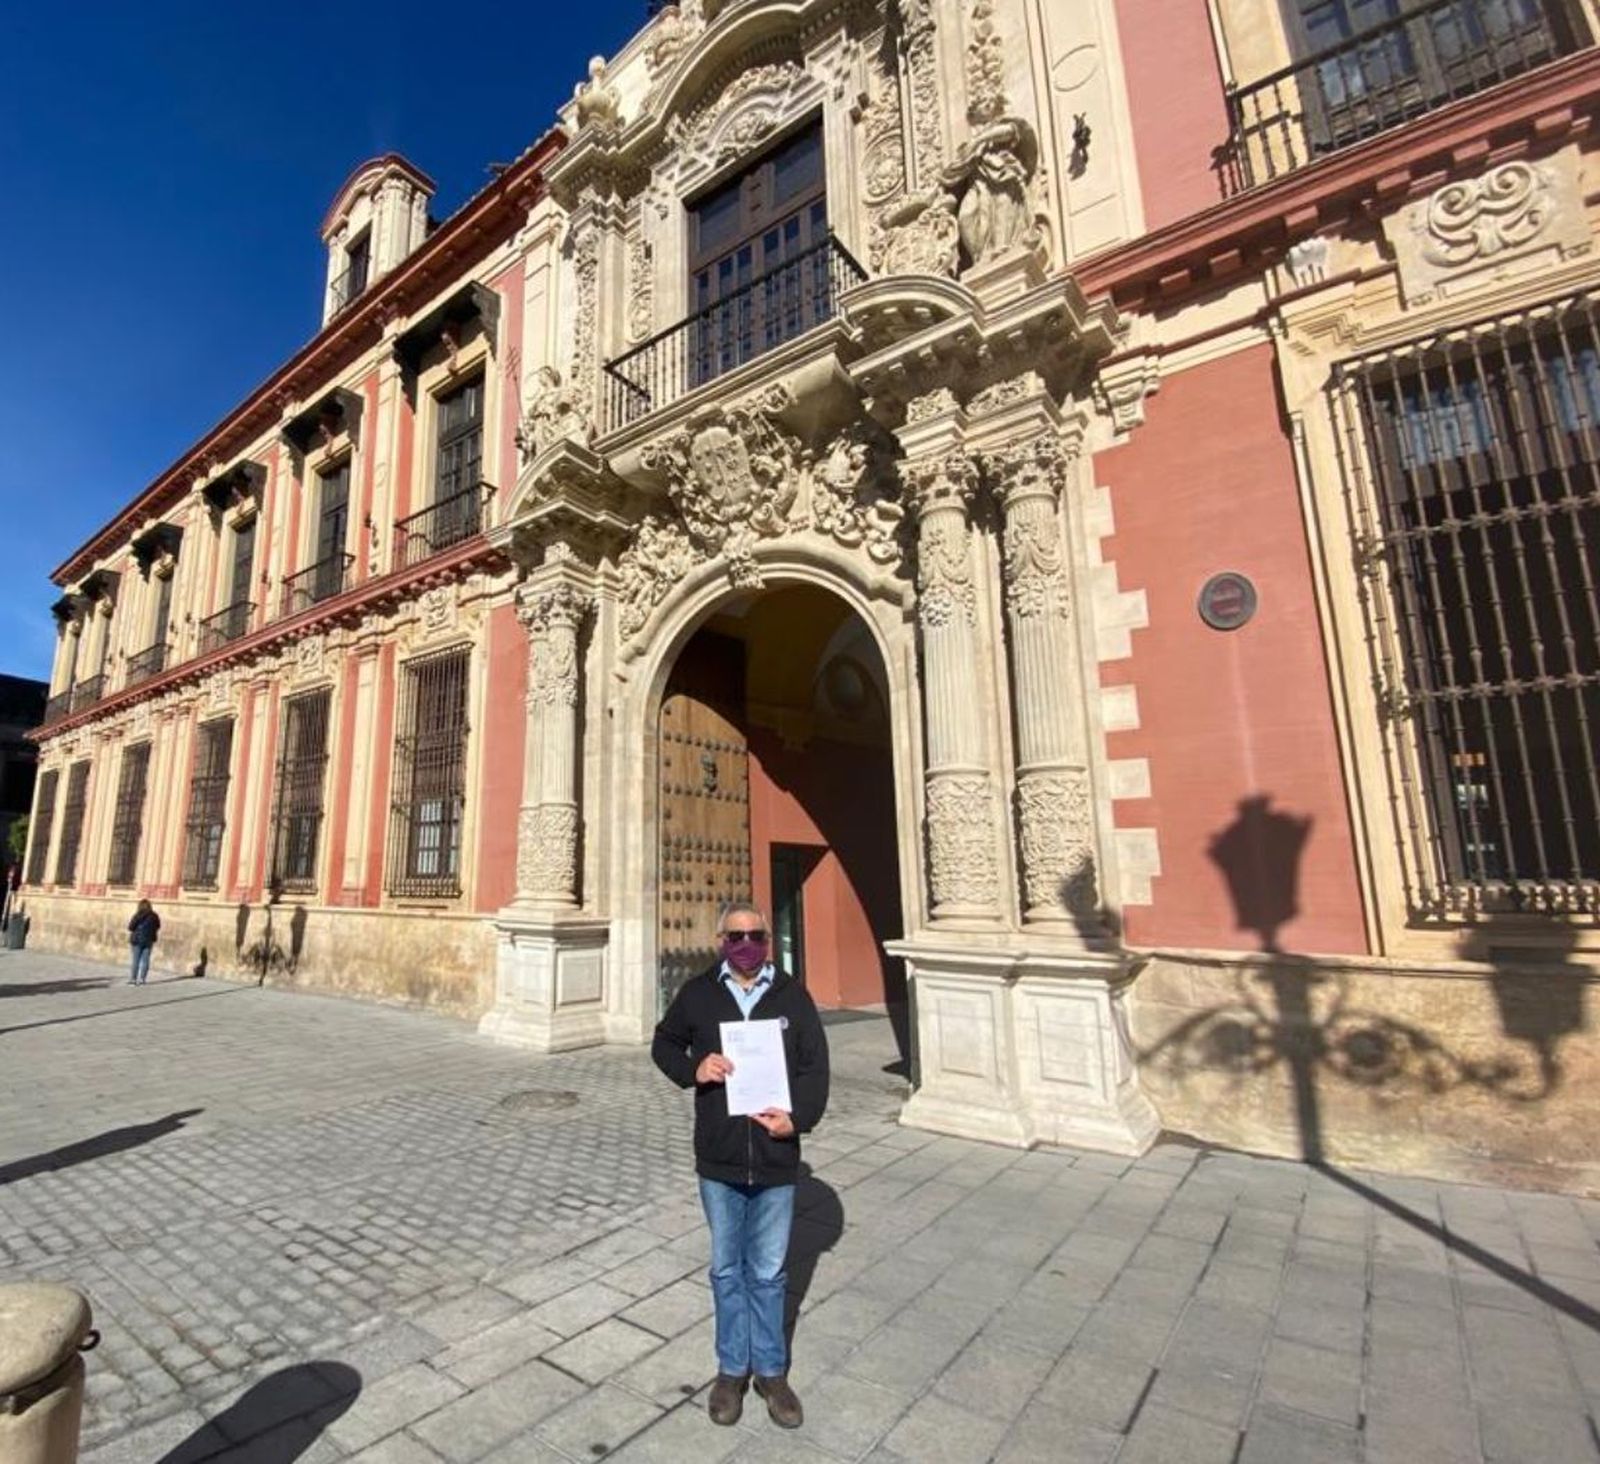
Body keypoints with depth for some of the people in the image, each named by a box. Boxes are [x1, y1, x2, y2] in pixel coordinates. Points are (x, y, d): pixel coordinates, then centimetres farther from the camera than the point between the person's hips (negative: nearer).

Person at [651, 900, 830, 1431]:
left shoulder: (792, 995, -7)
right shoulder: (697, 993, -5)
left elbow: (815, 1065, -4)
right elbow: (664, 1043, 7)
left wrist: (798, 1117, -18)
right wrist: (692, 1068, -12)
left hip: (776, 1159, 0)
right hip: (718, 1159, 1)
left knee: (768, 1273, 16)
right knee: (727, 1270, 19)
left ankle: (771, 1371, 38)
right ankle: (733, 1369, 40)